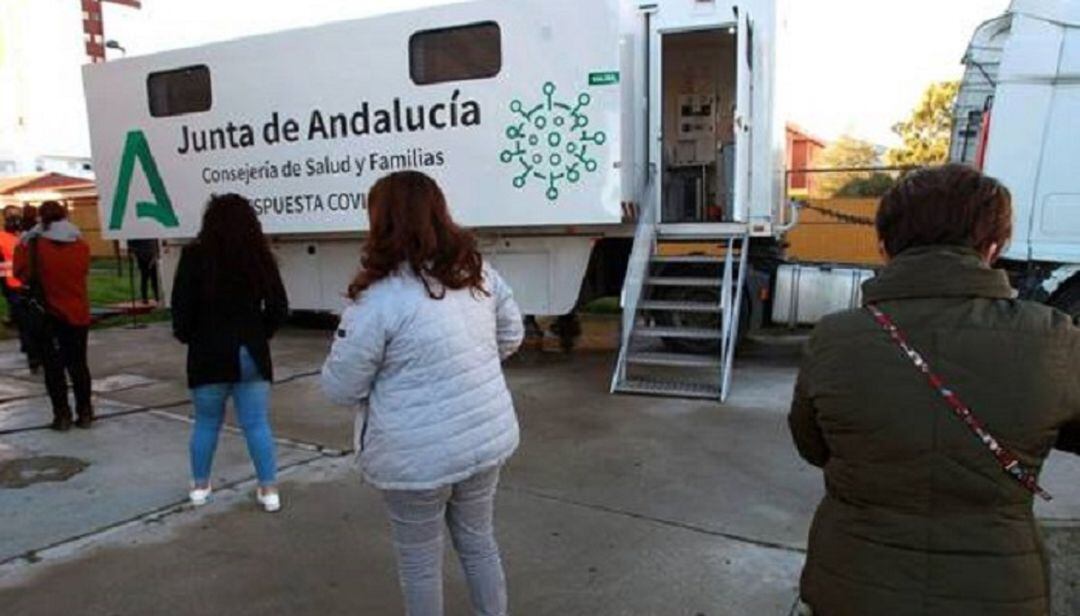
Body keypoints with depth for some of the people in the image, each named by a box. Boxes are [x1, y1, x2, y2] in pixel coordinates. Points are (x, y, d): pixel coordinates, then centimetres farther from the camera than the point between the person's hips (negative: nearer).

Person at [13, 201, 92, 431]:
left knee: (53, 366, 6)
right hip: (78, 314, 3)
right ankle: (84, 413, 15)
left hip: (47, 315, -3)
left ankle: (62, 415, 6)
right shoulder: (81, 246, -3)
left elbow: (22, 273, -1)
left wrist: (23, 245, 5)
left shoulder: (32, 245, -11)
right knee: (78, 364, 12)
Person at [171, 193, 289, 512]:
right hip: (251, 354, 1)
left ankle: (200, 486, 30)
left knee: (206, 423, 16)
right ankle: (269, 489, 10)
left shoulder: (195, 256, -8)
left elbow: (181, 307, -9)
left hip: (209, 354, -1)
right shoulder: (260, 255, -3)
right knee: (257, 424, 7)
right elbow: (279, 308, -1)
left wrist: (189, 337, 10)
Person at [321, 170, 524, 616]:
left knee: (420, 558, 16)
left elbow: (340, 388, -12)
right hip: (487, 438, 6)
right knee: (478, 541, 25)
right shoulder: (478, 273, -1)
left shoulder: (380, 299, -20)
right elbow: (511, 336, 13)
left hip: (418, 456, -6)